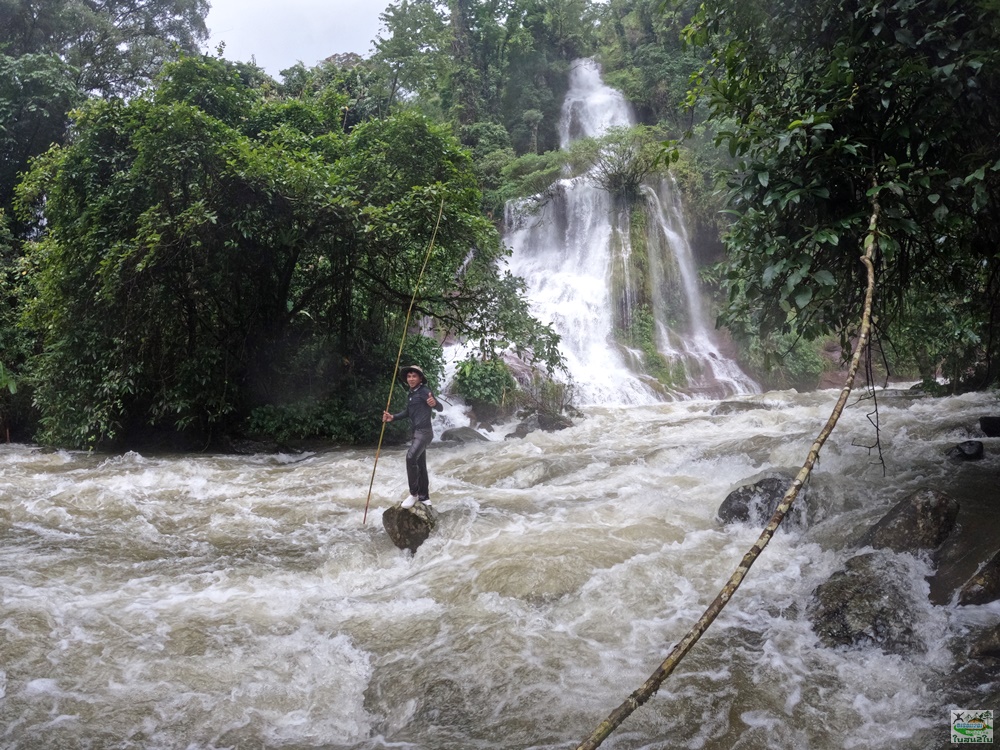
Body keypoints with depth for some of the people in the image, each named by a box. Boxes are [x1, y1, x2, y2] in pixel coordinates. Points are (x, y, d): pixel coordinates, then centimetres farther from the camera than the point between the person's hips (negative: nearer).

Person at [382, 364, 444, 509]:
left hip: (424, 432, -10)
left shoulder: (424, 391, -11)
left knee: (411, 457, -26)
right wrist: (393, 417, 14)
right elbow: (408, 412, 28)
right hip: (417, 432, 10)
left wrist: (434, 403, -42)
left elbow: (440, 408, -19)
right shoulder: (411, 394, 15)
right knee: (420, 465, 13)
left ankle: (414, 494, -18)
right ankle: (424, 497, 21)